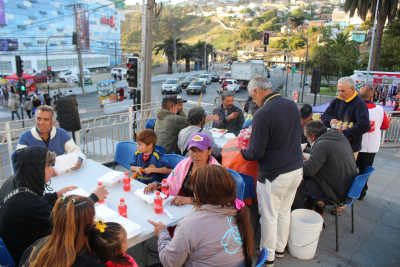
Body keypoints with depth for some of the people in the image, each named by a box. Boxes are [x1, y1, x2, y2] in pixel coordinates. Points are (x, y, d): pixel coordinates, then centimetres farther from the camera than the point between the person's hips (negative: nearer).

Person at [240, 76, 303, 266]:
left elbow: (256, 153, -22)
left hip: (274, 175, -7)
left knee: (269, 217, 11)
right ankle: (280, 248, 41)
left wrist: (242, 152, 1)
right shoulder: (292, 105, 2)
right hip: (297, 170, 8)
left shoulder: (263, 114, -23)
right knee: (284, 212, 23)